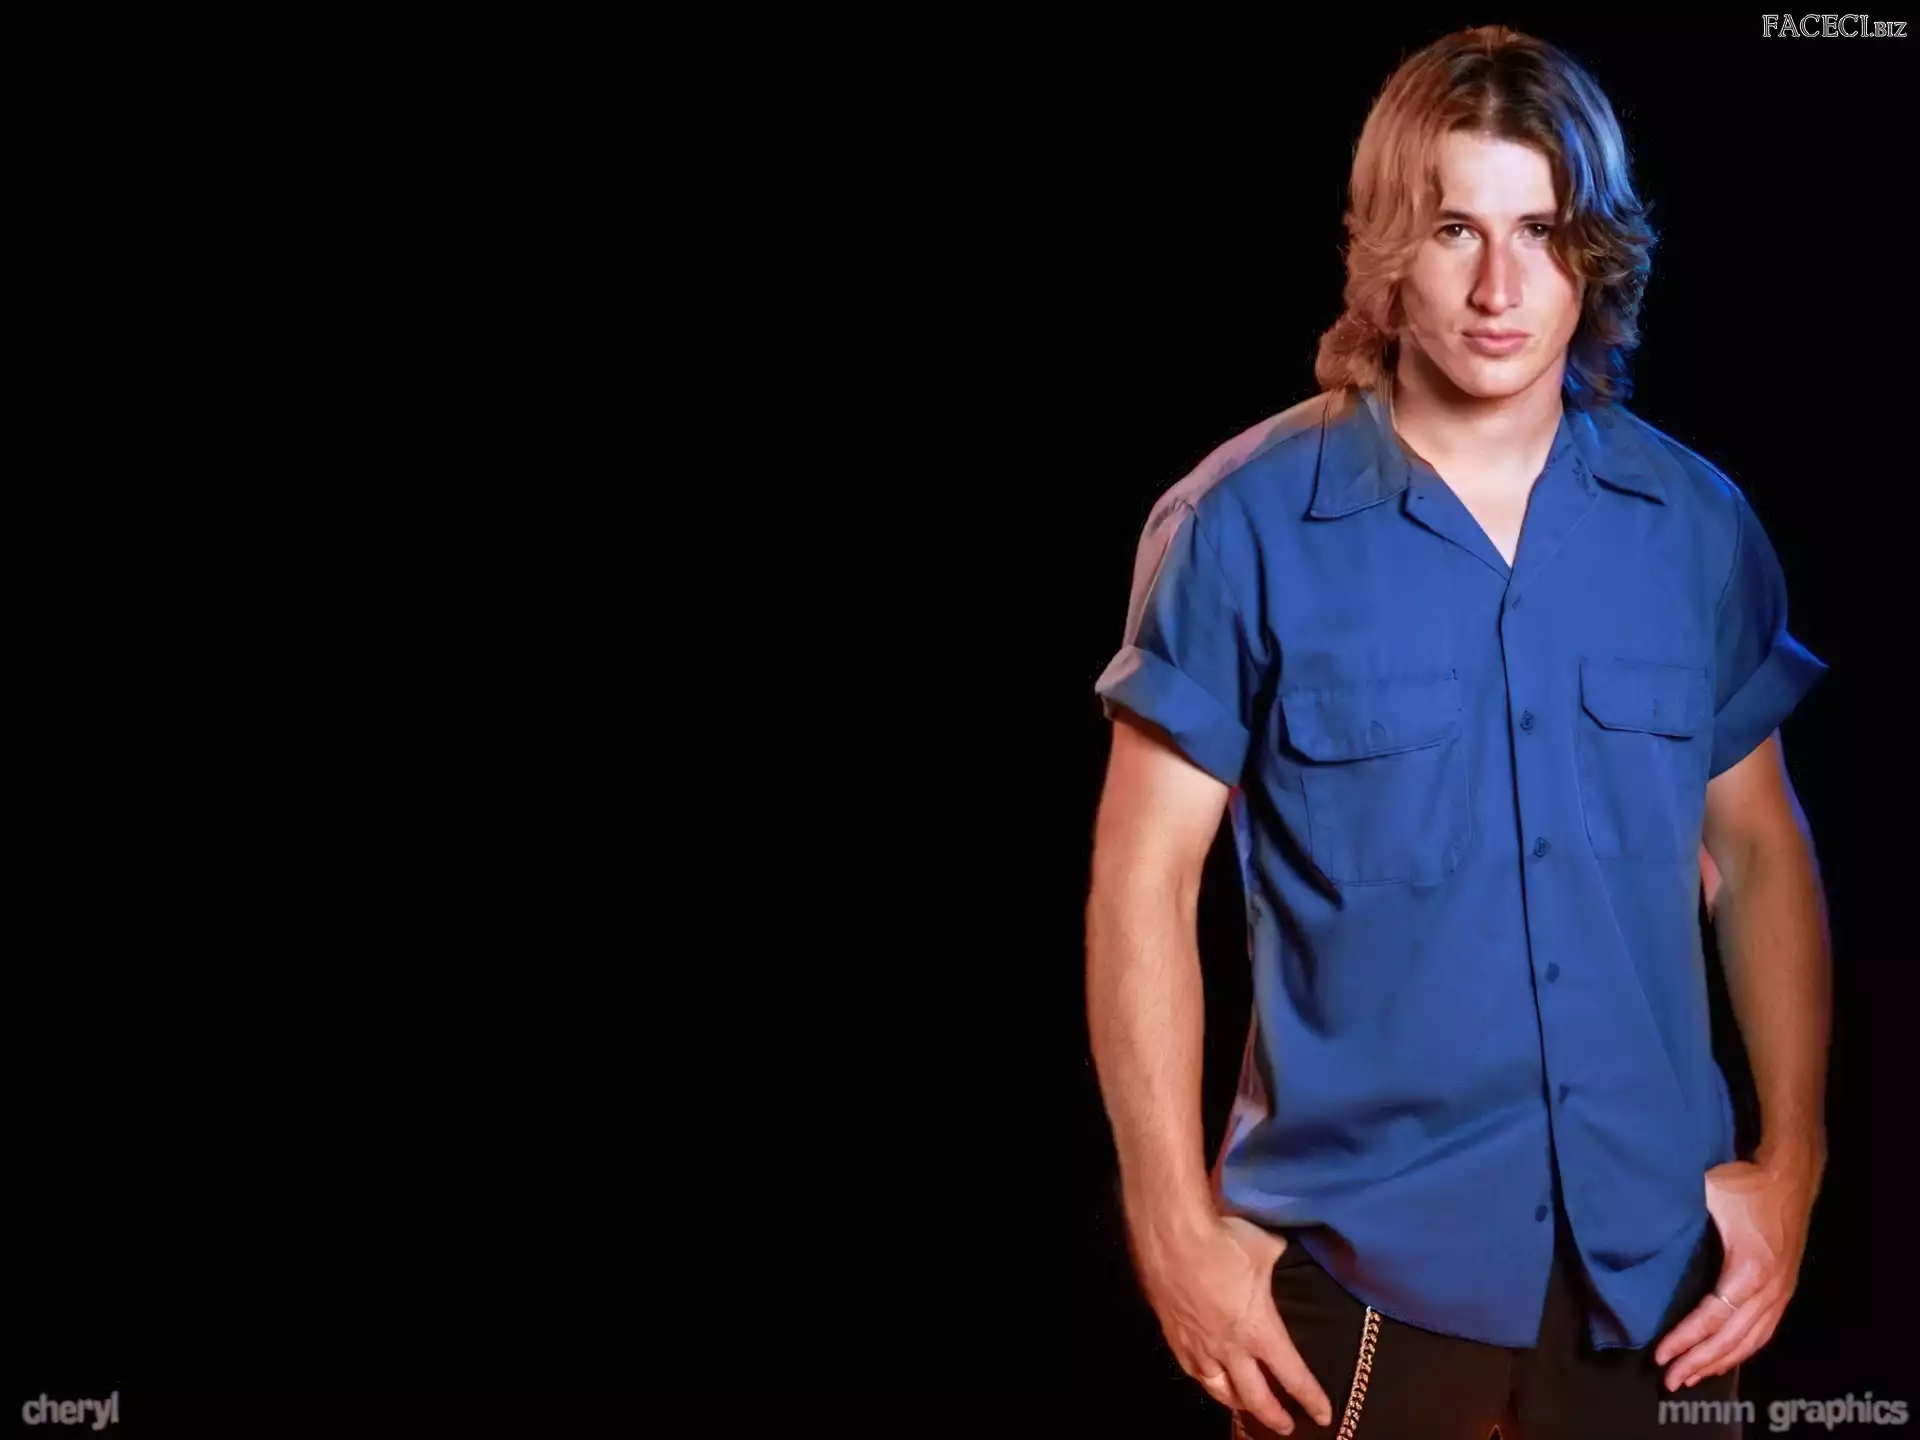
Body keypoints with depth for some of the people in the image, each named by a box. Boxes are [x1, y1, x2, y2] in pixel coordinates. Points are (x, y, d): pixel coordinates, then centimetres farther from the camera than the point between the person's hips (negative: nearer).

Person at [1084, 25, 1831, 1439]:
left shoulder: (1698, 523, 1)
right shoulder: (1248, 524, -9)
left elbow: (1760, 851, 9)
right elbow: (1146, 877, -7)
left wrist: (1793, 1164, 2)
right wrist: (1176, 1226, -10)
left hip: (1654, 1251, 3)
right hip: (1360, 1258, -2)